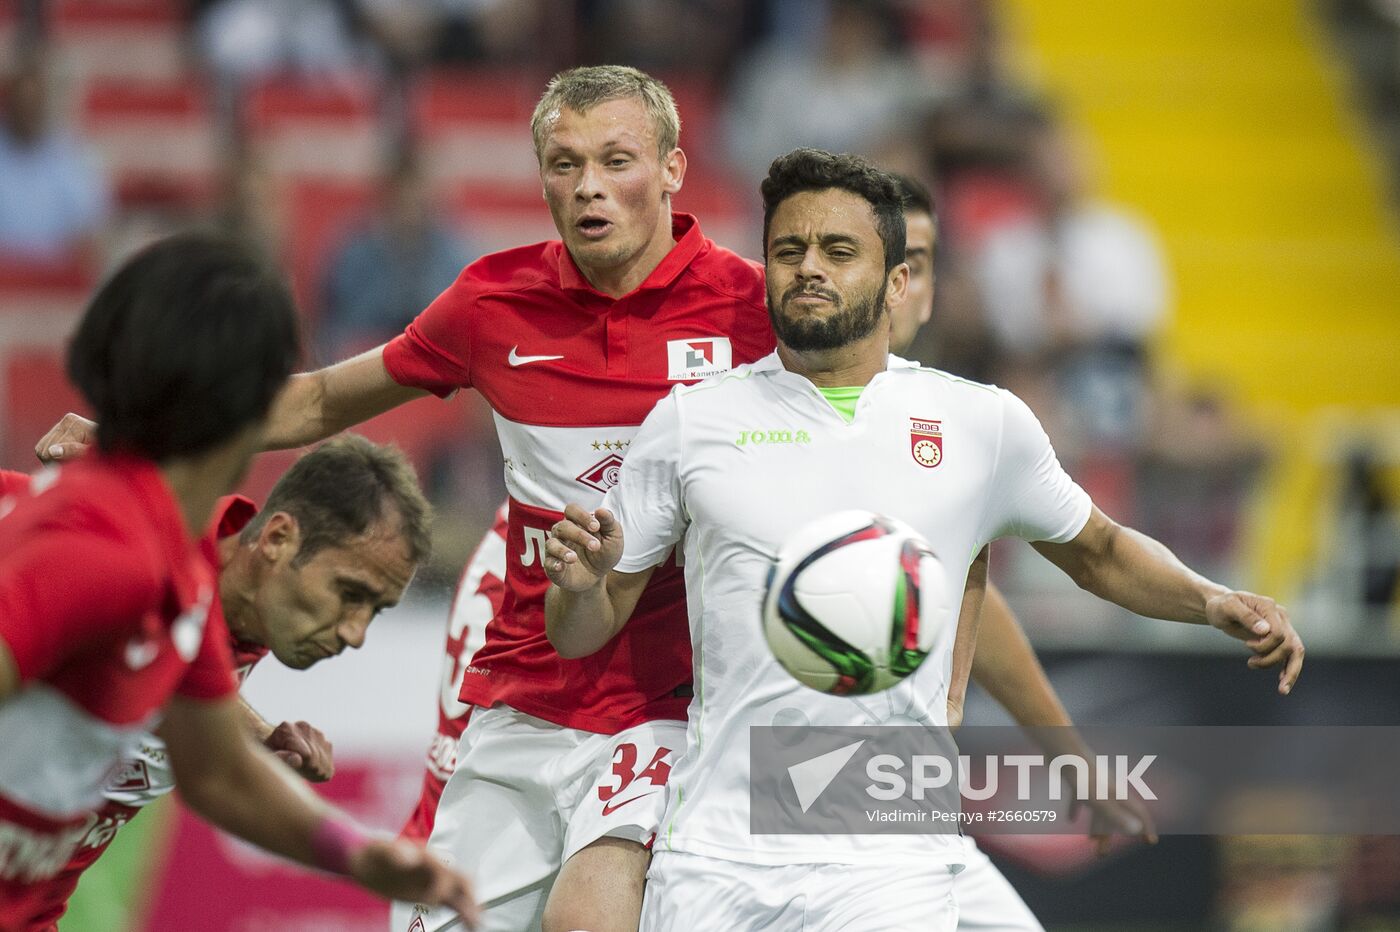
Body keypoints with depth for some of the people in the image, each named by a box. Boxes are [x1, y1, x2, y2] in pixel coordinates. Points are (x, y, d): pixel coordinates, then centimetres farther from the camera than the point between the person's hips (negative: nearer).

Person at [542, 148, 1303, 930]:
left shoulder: (985, 425, 7)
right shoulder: (689, 420, 6)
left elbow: (1095, 550, 23)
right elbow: (583, 633, 10)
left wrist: (1213, 602, 5)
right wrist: (581, 582, -14)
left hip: (889, 867, -1)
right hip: (713, 861, 1)